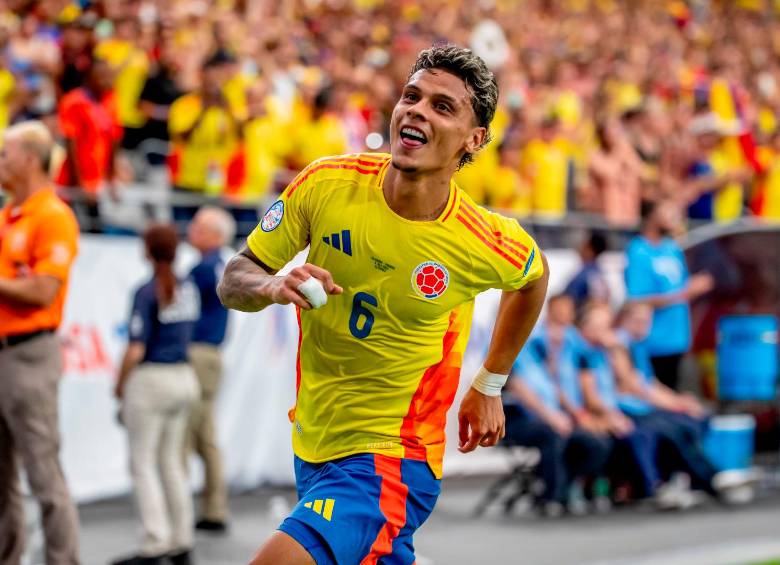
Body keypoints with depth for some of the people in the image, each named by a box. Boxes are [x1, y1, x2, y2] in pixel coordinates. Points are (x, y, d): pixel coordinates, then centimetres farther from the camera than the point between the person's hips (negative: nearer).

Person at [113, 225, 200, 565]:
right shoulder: (188, 289, 7)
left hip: (151, 380, -7)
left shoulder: (146, 293, -13)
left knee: (143, 463, -2)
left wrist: (120, 386, -4)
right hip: (184, 378, 7)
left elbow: (136, 349, -17)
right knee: (171, 461, 14)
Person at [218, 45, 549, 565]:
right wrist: (272, 287, -24)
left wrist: (490, 386, 15)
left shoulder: (486, 244, -16)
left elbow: (533, 276, 9)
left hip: (389, 462, -5)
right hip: (311, 447, 5)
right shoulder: (326, 184, -11)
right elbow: (233, 281, -2)